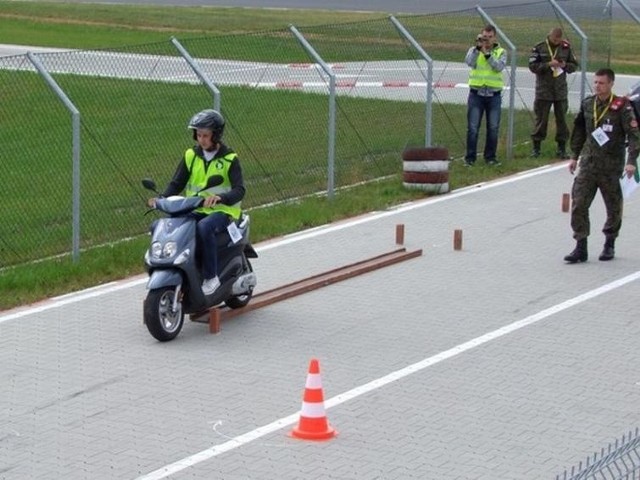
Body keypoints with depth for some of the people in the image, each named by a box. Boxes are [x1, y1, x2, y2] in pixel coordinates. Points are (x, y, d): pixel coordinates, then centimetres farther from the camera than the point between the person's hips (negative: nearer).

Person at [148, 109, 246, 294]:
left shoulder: (229, 159, -4)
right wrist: (161, 199, -13)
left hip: (222, 211, -5)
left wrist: (220, 197, -37)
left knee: (204, 227, -38)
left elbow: (239, 190, -15)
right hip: (195, 210, 5)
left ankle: (211, 277, -26)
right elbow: (177, 183, 8)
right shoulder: (191, 155, 9)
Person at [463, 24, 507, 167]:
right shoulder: (474, 50, 6)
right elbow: (469, 62, -14)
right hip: (476, 94, -1)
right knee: (473, 127, -3)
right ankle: (470, 157, 4)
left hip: (494, 95, 1)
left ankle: (490, 157, 14)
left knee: (493, 128, 3)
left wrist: (487, 54, -20)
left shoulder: (501, 52, 6)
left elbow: (499, 67, -13)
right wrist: (478, 47, -21)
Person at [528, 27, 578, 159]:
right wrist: (548, 64, -20)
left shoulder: (566, 48, 5)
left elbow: (574, 65, 11)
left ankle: (562, 148, 14)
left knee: (561, 119, 5)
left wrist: (565, 65, -10)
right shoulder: (539, 48, -3)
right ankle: (536, 147, 11)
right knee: (541, 119, 2)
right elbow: (533, 66, -8)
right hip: (543, 90, -2)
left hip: (561, 91, 2)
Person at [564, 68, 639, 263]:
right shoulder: (587, 104, 6)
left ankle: (609, 245, 27)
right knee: (578, 204, -5)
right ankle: (580, 247, -1)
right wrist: (574, 156, 19)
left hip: (611, 166, -4)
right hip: (588, 163, 4)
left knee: (614, 207, 9)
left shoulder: (621, 107, -9)